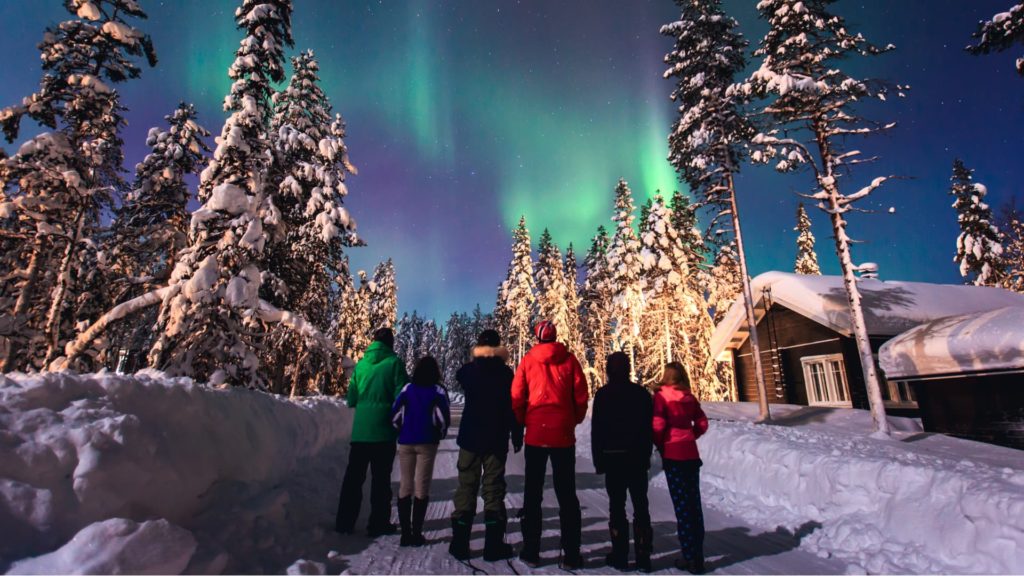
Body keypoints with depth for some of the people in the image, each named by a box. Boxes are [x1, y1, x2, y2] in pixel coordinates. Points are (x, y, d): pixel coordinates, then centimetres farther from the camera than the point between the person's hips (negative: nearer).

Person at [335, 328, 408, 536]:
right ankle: (378, 523, 14)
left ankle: (345, 522, 21)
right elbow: (401, 396, -10)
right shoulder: (394, 363, -7)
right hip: (384, 431, -4)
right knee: (381, 478, 8)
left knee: (353, 476, 15)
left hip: (359, 430, 4)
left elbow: (351, 399, 7)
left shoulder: (361, 364, 5)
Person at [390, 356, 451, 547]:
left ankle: (405, 533, 12)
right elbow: (444, 418, -7)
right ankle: (416, 533, 7)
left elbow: (395, 415, -1)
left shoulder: (407, 388, 3)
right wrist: (440, 435, 11)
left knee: (405, 486, 11)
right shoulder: (438, 391, -3)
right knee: (422, 488, 5)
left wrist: (401, 432, 14)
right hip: (427, 443, -2)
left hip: (405, 442, 2)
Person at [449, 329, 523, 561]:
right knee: (493, 489, 5)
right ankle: (493, 545, 8)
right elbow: (514, 406, -8)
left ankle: (460, 543, 12)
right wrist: (517, 437, 1)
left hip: (470, 437, 2)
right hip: (496, 439, -2)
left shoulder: (468, 371, -1)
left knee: (466, 487, 10)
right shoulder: (505, 373, -8)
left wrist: (475, 362, 25)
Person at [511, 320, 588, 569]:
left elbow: (516, 397, -3)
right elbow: (581, 396, -2)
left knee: (533, 494, 13)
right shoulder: (569, 359, -2)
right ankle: (571, 555, 13)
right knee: (567, 494, 10)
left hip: (535, 435, 0)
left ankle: (531, 551, 18)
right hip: (563, 435, 0)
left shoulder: (528, 360, -1)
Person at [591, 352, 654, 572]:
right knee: (641, 506, 9)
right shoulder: (642, 393, 2)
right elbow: (649, 428, 7)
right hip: (638, 458, 3)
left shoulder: (603, 394, -7)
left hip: (612, 457, -3)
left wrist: (598, 459, 1)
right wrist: (646, 456, 14)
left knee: (617, 506, 5)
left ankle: (620, 555, 9)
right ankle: (643, 556, 12)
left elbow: (596, 429, -7)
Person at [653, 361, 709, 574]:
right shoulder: (690, 397, 6)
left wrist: (660, 446, 2)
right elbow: (702, 423, 7)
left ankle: (690, 558, 8)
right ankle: (698, 555, 20)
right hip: (692, 453, 5)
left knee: (682, 506, 2)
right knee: (694, 504, 12)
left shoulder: (661, 396, -7)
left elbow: (657, 425, -13)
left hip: (673, 455, -5)